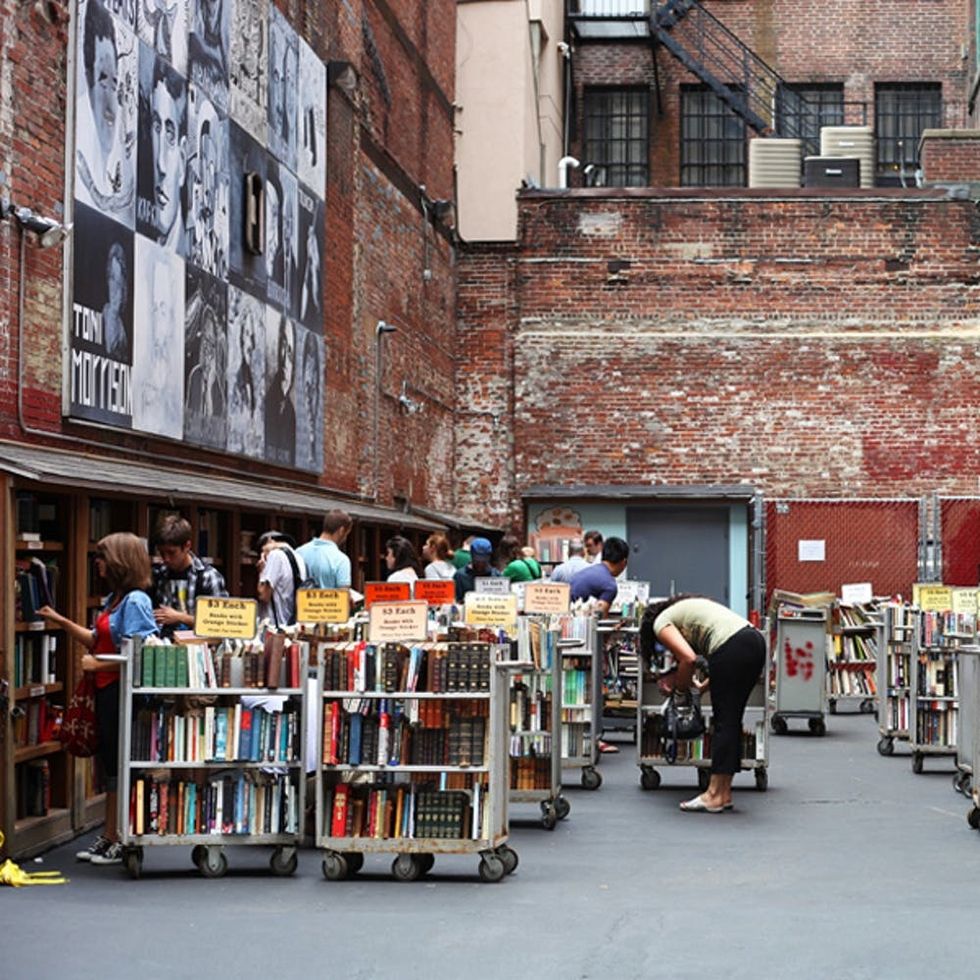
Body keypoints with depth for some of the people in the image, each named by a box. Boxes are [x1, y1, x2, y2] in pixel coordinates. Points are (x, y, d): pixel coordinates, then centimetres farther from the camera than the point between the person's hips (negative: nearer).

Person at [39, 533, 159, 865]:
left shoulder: (135, 601, -16)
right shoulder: (113, 599, 13)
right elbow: (96, 640, 17)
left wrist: (98, 665, -17)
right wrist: (61, 621, 14)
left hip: (122, 691, -10)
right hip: (106, 691, 10)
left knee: (120, 766, -1)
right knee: (109, 763, 15)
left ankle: (122, 842, 8)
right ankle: (109, 838, 23)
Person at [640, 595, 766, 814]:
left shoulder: (661, 623, 7)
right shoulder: (683, 609, 33)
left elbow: (688, 658, -6)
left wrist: (680, 687, 9)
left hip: (732, 649, -8)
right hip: (755, 642, 8)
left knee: (723, 722, -2)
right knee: (732, 722, 13)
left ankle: (715, 796, 3)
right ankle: (724, 792, 18)